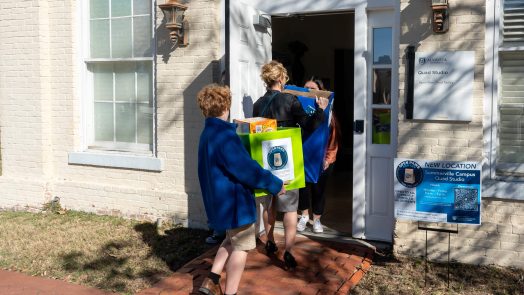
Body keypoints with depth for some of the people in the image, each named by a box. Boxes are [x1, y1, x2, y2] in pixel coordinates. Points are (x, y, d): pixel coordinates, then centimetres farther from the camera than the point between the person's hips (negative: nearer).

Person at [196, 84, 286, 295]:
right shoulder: (225, 135, -23)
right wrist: (275, 184, -16)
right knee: (241, 247, 3)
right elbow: (246, 169, -26)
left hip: (220, 198, 10)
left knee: (232, 239, 24)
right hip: (234, 200, -10)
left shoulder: (208, 133, 9)